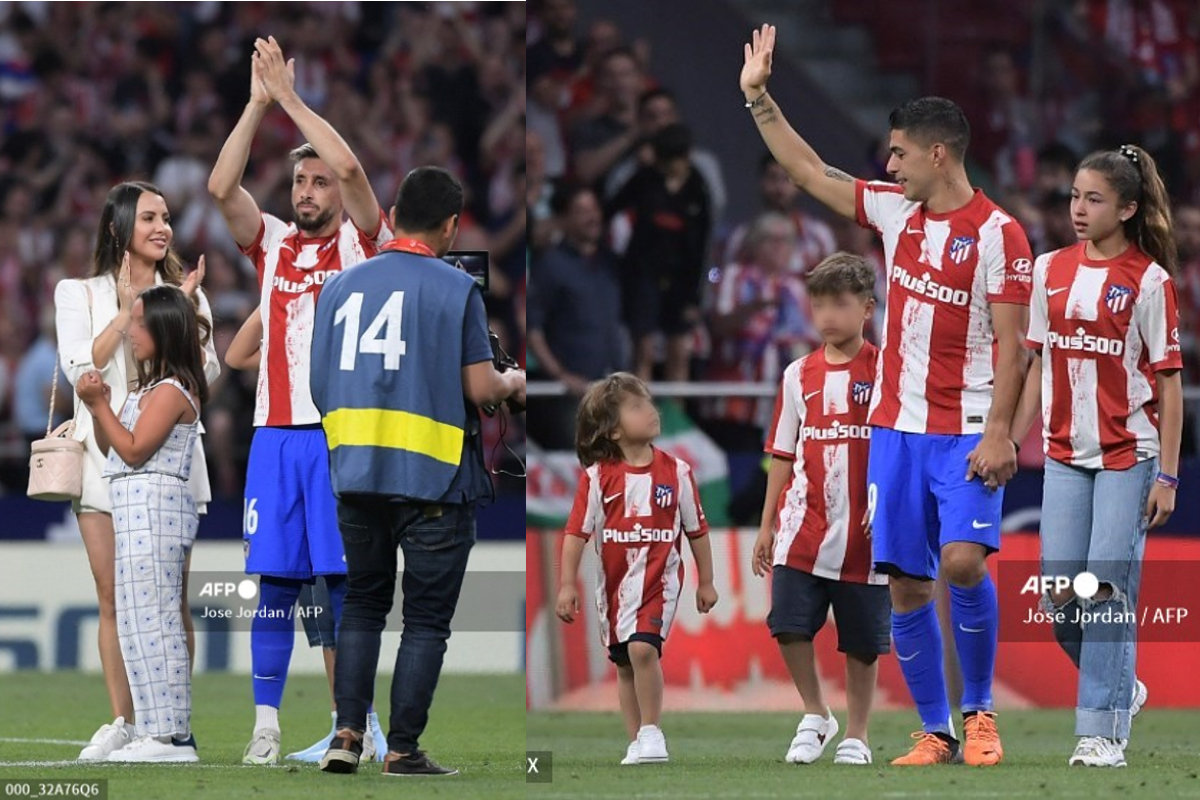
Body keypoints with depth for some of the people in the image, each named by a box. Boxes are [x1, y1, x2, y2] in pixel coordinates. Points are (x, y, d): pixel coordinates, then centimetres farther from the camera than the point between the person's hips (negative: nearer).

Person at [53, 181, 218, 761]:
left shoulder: (187, 295, 13)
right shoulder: (79, 294, 9)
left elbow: (207, 374, 2)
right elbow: (81, 367, -6)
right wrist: (127, 310, -8)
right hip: (106, 449, 0)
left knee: (171, 597, -5)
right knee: (114, 598, -1)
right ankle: (122, 723, 4)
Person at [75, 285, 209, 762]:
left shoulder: (170, 391, -11)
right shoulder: (150, 390, 19)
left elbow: (133, 450, -17)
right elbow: (110, 449, 18)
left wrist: (100, 404, -14)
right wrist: (97, 407, 3)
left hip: (152, 505, -11)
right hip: (138, 509, 11)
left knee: (148, 620, -12)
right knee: (155, 623, 10)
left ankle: (169, 735, -14)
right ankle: (168, 732, 13)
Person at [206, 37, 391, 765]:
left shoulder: (362, 242, 5)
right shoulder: (271, 245, 13)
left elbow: (350, 167, -12)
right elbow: (221, 187, -2)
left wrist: (290, 95, -7)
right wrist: (260, 102, -5)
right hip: (278, 433, 3)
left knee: (349, 582, -3)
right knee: (275, 584, 1)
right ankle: (266, 725, 2)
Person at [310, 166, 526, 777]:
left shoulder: (340, 286, 5)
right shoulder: (455, 290, -8)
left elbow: (320, 386, 9)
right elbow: (479, 388, -11)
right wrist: (513, 384, 11)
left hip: (356, 474, 4)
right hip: (433, 476, -4)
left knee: (362, 605, 17)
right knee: (426, 618, 5)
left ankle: (347, 732, 7)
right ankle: (403, 749, 3)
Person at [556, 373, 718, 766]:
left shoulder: (676, 471, -3)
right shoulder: (598, 477, -6)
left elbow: (697, 529, 6)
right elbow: (577, 531, -4)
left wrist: (706, 581, 11)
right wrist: (567, 584, -9)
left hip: (659, 575, -2)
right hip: (613, 581, 2)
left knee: (643, 647, -23)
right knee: (624, 663, 11)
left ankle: (651, 732, -11)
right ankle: (637, 743, 22)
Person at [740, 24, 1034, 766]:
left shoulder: (997, 233, -9)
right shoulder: (897, 211, 9)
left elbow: (1010, 344, -12)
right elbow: (811, 173, 18)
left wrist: (999, 433, -19)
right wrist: (759, 98, 14)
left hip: (967, 433, -6)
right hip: (897, 426, 6)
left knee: (962, 560, -21)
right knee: (905, 584, 2)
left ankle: (980, 711, -4)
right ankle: (934, 731, 10)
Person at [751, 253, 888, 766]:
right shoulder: (799, 375, 9)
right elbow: (783, 455, 13)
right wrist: (766, 526, 11)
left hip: (863, 531, -3)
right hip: (803, 528, 3)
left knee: (863, 640, 4)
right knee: (789, 624, -9)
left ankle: (856, 736, 17)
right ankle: (815, 716, 11)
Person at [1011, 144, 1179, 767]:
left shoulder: (1148, 281, -7)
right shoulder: (1051, 271, 7)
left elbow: (1169, 383, -6)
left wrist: (1167, 475, -9)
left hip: (1128, 456, -5)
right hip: (1065, 455, 5)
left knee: (1108, 589, -9)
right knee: (1060, 595, 1)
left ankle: (1102, 732, -5)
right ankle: (1120, 688, 25)